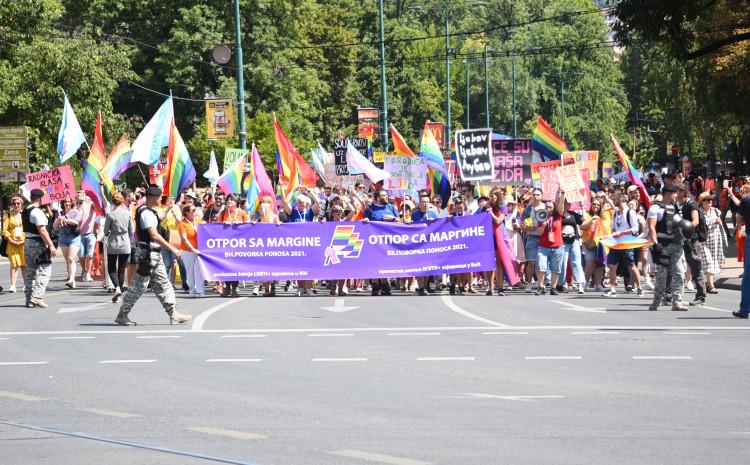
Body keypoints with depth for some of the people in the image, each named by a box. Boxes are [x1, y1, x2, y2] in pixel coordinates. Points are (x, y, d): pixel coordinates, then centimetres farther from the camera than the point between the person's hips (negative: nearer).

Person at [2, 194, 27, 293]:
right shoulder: (8, 216, 10)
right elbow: (5, 230, 4)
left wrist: (24, 240, -9)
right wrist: (11, 240, -9)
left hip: (24, 243, 0)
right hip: (12, 244, 0)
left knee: (24, 264, 4)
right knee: (14, 264, -7)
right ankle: (13, 285, -11)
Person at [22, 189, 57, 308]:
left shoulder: (25, 211, 12)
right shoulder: (37, 212, -16)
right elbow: (42, 230, -22)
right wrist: (51, 245, -22)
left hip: (27, 243, 9)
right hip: (38, 243, -9)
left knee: (30, 272, 13)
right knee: (44, 271, -6)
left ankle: (29, 299, 13)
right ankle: (37, 297, -17)